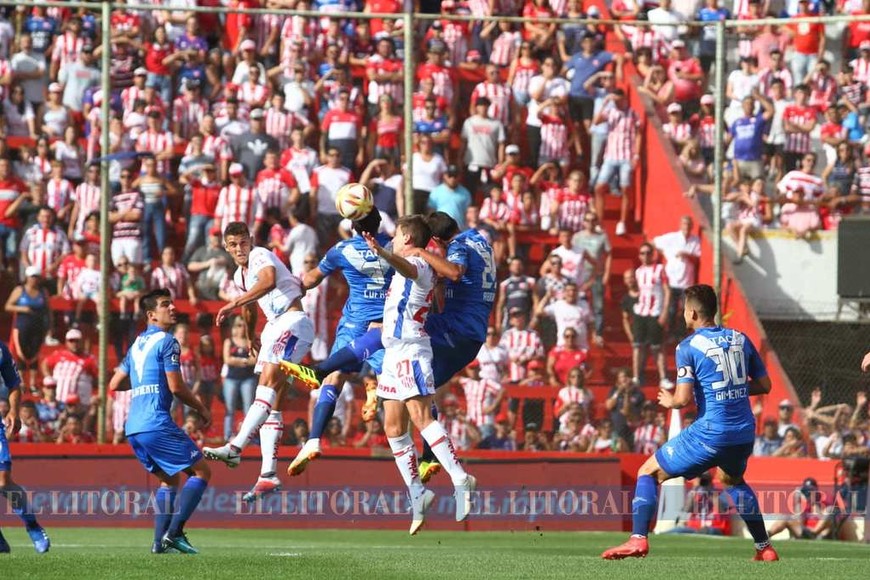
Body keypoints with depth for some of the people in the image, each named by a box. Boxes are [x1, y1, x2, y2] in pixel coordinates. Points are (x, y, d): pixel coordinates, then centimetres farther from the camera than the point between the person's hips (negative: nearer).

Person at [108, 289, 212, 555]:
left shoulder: (137, 344, 20)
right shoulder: (167, 342, -5)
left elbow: (115, 384, 24)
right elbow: (175, 387, -10)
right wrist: (201, 408, 5)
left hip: (133, 426, 8)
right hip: (156, 424, -8)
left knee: (169, 479, 21)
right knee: (201, 471, -1)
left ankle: (160, 540, 8)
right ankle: (174, 532, -12)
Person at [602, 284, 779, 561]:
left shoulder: (689, 346, -7)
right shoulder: (740, 339, 9)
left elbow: (683, 399, -13)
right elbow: (764, 384, 13)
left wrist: (668, 401, 9)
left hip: (711, 432, -6)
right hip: (745, 432, 6)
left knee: (648, 472, 7)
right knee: (733, 480, 35)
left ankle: (638, 539, -8)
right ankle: (764, 547, 30)